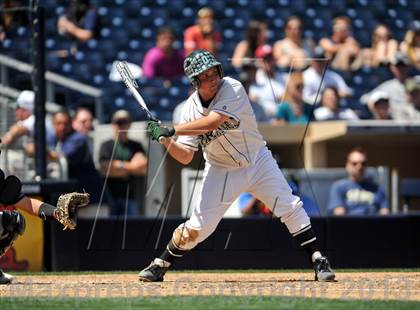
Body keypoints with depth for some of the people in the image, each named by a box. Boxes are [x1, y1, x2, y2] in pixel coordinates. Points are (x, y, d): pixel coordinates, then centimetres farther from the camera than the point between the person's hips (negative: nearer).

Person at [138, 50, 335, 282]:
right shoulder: (191, 108, -10)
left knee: (290, 208, -11)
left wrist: (172, 130, -35)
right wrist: (165, 140, -29)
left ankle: (318, 261, -2)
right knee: (200, 224, -6)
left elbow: (212, 122, -36)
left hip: (258, 161, -1)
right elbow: (185, 157, -11)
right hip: (221, 171, 1)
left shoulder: (233, 89, -21)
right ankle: (159, 266, 10)